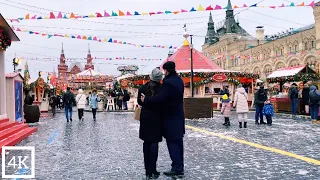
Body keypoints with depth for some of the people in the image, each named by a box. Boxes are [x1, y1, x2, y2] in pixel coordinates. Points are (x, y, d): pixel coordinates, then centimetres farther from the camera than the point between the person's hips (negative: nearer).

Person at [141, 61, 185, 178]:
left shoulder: (168, 82, -20)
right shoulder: (179, 80, 10)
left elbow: (159, 98, -25)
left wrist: (145, 100, -13)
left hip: (170, 117, -9)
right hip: (178, 115, 9)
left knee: (172, 142, -3)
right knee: (178, 141, 14)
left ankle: (177, 169, 1)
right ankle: (180, 166, 23)